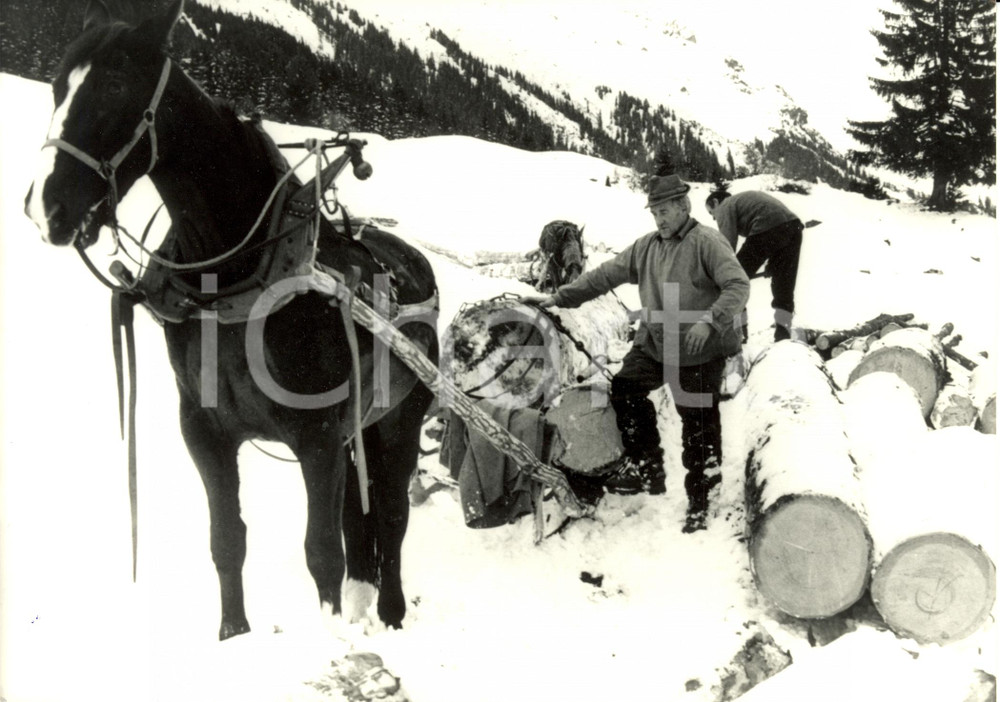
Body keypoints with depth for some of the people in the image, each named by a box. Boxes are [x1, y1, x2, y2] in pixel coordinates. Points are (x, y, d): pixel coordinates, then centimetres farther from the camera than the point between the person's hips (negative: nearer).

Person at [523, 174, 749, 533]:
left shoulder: (707, 242, -11)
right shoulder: (646, 247, 10)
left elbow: (738, 285, -18)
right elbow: (605, 274, 11)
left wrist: (709, 321, -32)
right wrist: (557, 297, 8)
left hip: (700, 353, -7)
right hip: (655, 343, 7)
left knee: (699, 425, 1)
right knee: (624, 389, -2)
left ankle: (700, 500, 17)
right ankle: (646, 467, 12)